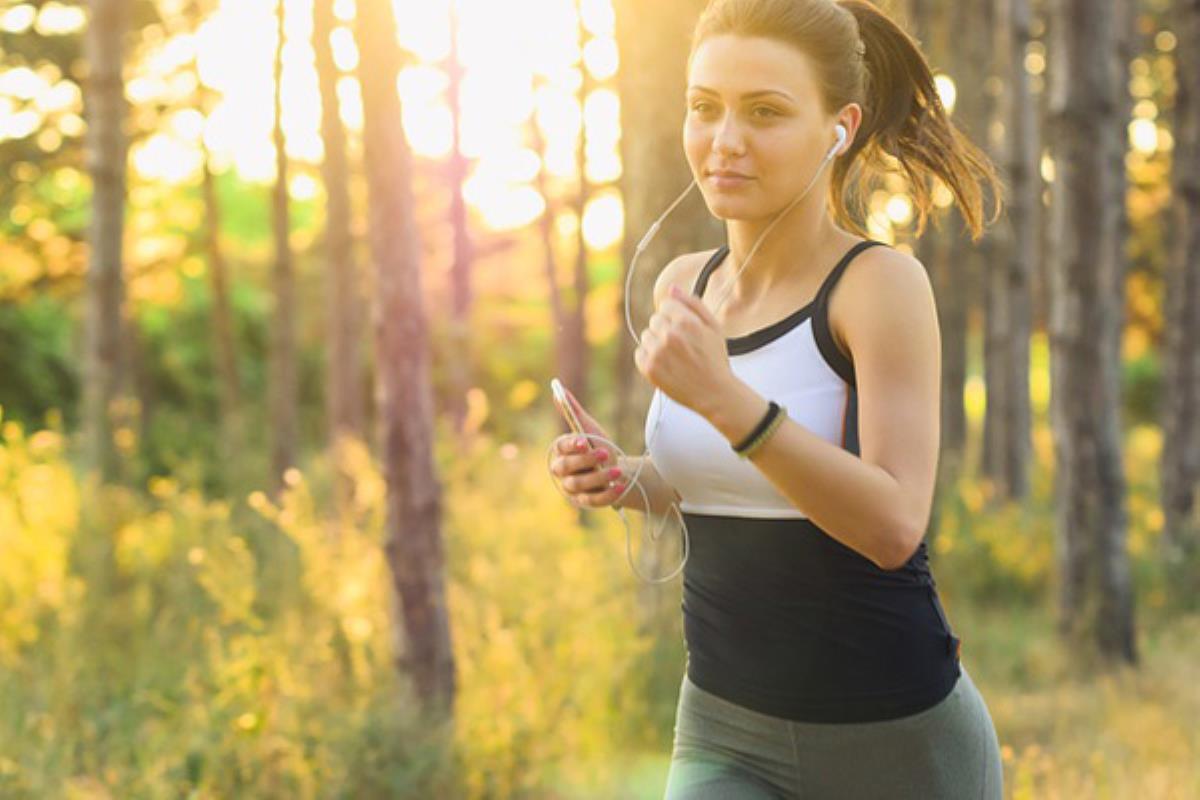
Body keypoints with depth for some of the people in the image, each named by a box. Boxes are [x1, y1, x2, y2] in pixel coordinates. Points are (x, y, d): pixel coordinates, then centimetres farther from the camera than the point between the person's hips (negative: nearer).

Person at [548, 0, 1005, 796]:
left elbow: (894, 525, -25)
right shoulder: (685, 285, 2)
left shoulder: (881, 282, -15)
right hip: (727, 736, 4)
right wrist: (622, 481, -3)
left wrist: (724, 396, -35)